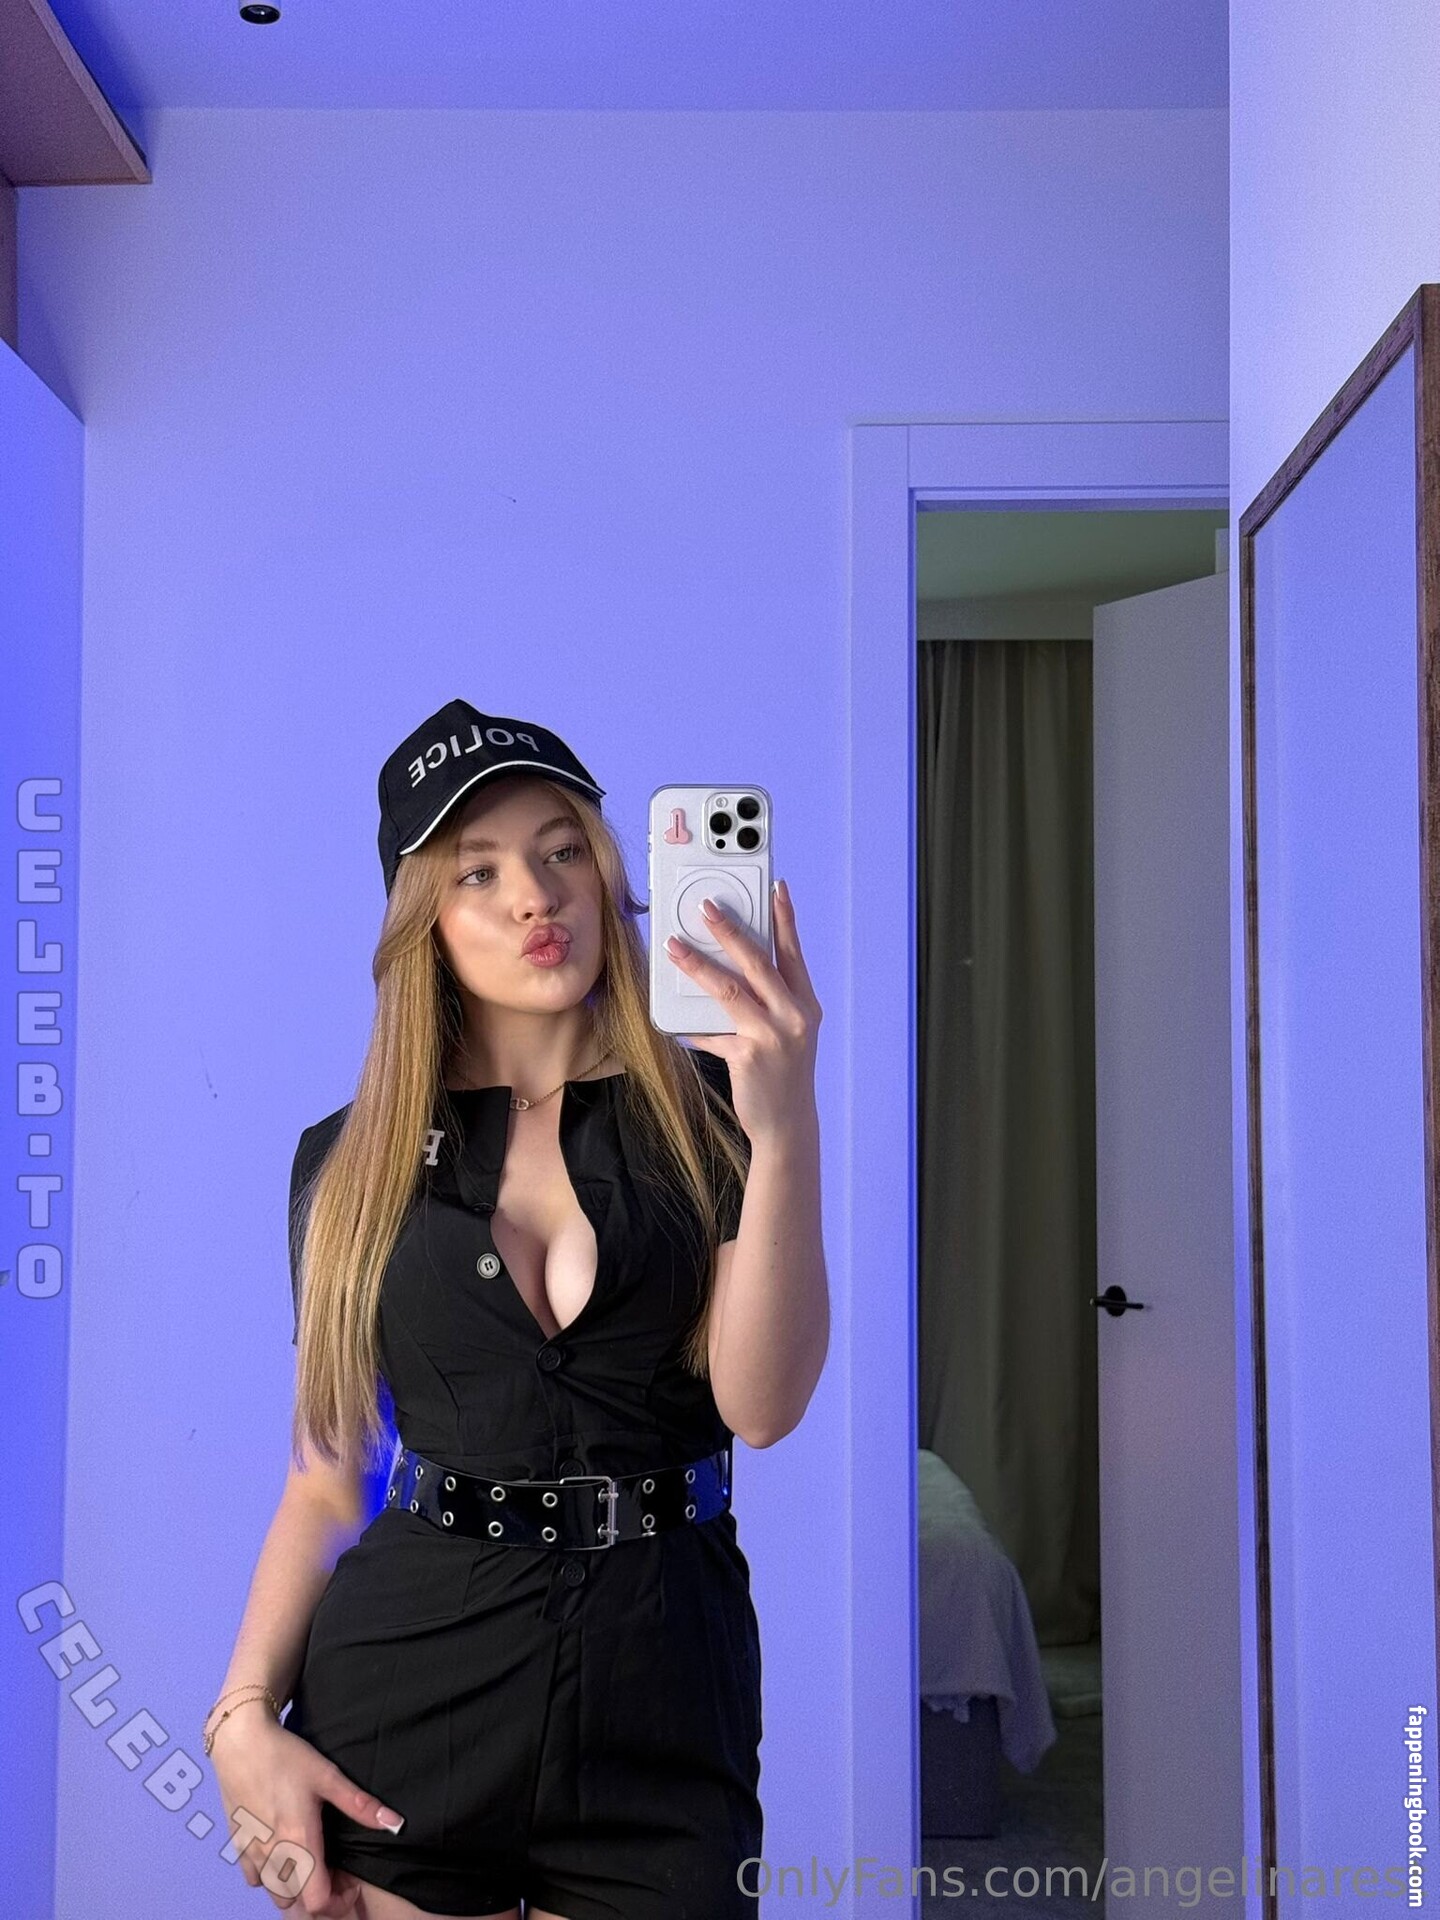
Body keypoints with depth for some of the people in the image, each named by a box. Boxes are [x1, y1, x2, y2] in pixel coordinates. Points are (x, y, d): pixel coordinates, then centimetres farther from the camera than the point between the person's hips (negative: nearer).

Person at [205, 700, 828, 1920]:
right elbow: (327, 1476, 6)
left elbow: (762, 1405, -15)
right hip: (405, 1688, 1)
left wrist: (788, 1125, -25)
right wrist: (244, 1715, -7)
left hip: (660, 1694, -1)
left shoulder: (710, 1114, -1)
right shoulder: (352, 1161, 4)